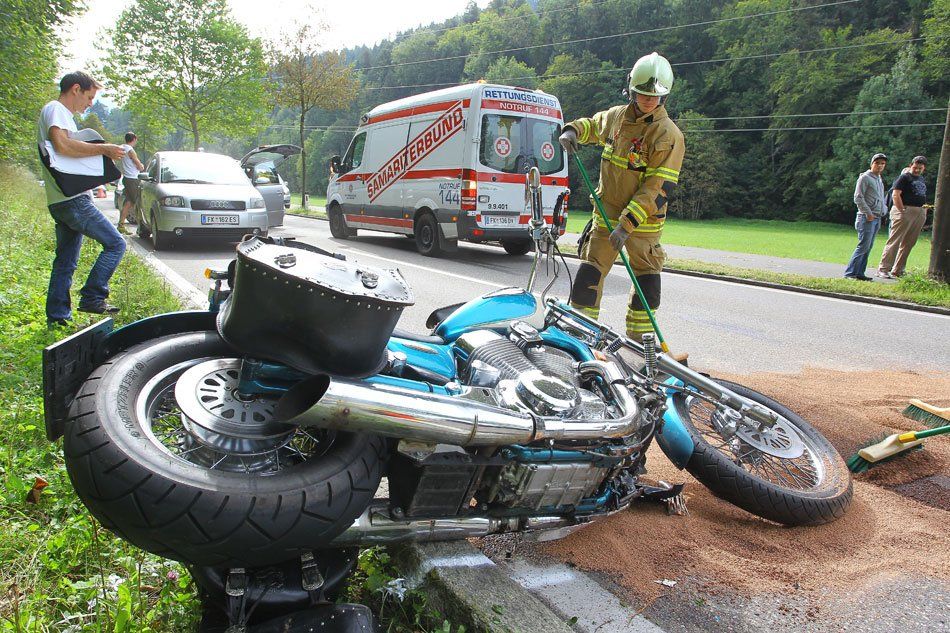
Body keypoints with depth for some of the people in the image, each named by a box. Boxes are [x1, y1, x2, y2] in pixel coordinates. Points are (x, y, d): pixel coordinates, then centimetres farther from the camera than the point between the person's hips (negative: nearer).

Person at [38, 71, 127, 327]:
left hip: (61, 202, 11)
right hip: (72, 199, -11)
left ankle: (57, 318, 15)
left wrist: (99, 152, 13)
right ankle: (92, 298, -11)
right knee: (115, 244, -11)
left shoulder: (61, 114, 25)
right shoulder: (55, 110, -7)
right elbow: (62, 144, -25)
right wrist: (103, 149, -19)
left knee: (66, 262, 12)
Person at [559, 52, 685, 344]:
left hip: (644, 221, -3)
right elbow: (592, 125, 28)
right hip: (606, 214, 4)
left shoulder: (669, 135, -13)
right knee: (589, 273, 2)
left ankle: (639, 338, 18)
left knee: (647, 282, 2)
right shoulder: (615, 116, 4)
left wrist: (628, 223, -25)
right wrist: (573, 131, 4)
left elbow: (659, 189, -19)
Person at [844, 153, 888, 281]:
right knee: (864, 245, -13)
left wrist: (884, 209, 14)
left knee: (869, 247, 5)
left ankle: (859, 273, 7)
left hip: (877, 218, 8)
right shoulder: (865, 178, -5)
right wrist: (868, 213, -16)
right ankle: (850, 272, -11)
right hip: (867, 217, -8)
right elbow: (858, 198, -12)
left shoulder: (879, 180, 20)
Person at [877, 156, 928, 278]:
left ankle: (897, 270, 13)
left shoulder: (921, 179, 21)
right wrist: (902, 210, -18)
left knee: (908, 243, 8)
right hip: (905, 210, -8)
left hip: (920, 213, 8)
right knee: (894, 241, -10)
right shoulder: (905, 177, -4)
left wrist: (925, 210, 14)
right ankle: (883, 269, -9)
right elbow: (895, 195, -14)